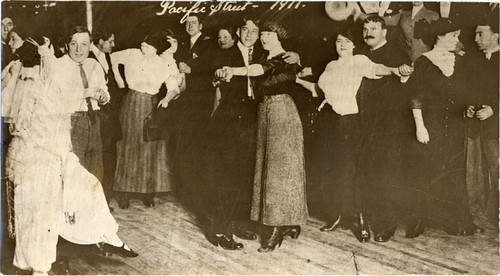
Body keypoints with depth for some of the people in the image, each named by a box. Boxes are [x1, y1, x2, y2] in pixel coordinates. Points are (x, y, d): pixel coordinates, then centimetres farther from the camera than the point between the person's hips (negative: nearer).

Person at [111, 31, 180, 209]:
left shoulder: (163, 66, -3)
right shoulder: (132, 55, 0)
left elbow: (174, 88, -3)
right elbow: (113, 58, 17)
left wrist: (166, 99, -22)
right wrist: (118, 78, 9)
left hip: (150, 107, 0)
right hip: (131, 103, 0)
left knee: (150, 149, 1)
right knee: (128, 147, 3)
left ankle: (148, 192, 13)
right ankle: (124, 192, 10)